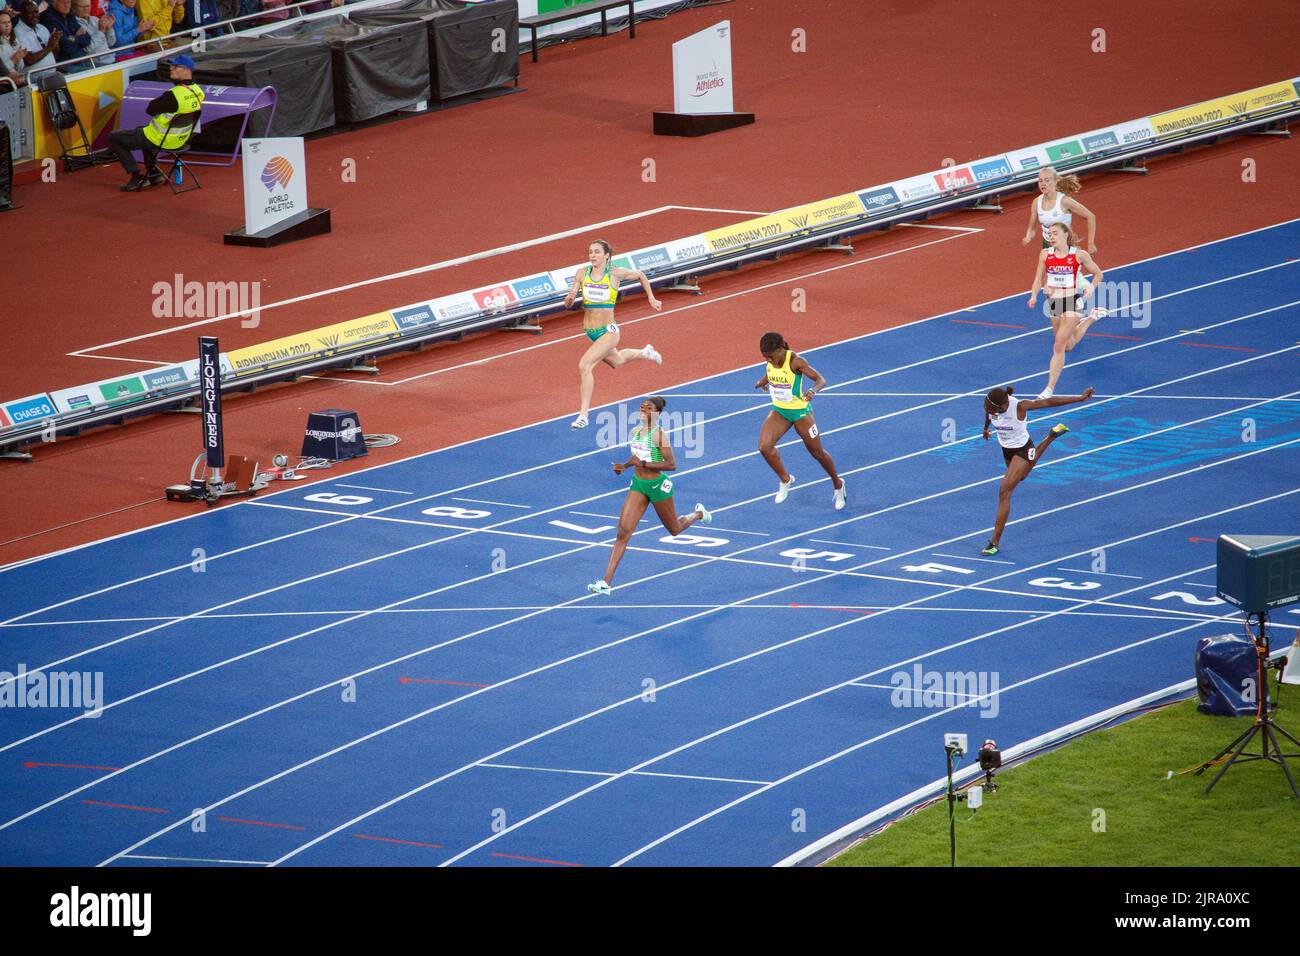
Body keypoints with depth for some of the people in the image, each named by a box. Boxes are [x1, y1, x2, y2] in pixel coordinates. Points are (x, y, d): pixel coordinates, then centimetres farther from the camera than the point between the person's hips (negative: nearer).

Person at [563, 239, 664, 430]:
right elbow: (568, 304, -4)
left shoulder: (615, 274, -13)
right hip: (590, 332, 6)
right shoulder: (582, 274, -4)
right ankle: (645, 352, 64)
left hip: (608, 331, -6)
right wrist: (570, 298, -27)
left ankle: (583, 415, -21)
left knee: (584, 365, -25)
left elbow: (640, 275, 6)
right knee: (616, 361, 32)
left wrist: (651, 298, 10)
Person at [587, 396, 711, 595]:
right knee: (623, 532, -7)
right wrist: (625, 466, 1)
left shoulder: (659, 435, -18)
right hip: (638, 485, 5)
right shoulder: (635, 432, 3)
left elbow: (672, 465, -21)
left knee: (674, 530, 18)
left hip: (658, 485, -5)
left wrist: (644, 464, -26)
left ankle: (699, 514, 52)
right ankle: (606, 582, -12)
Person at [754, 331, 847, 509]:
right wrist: (762, 381, 10)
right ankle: (785, 480, 8)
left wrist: (813, 390, -53)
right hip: (779, 411, 5)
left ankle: (838, 485, 36)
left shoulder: (795, 361, -27)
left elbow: (821, 380, -34)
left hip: (799, 411, -5)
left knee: (817, 453, 12)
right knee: (764, 447, -17)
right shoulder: (771, 360, -9)